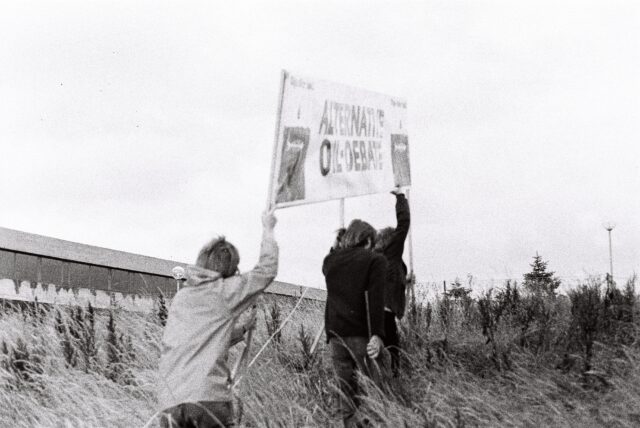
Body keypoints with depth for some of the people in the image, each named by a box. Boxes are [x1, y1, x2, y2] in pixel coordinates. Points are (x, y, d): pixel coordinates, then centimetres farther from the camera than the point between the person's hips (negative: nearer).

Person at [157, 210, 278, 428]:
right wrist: (267, 228, 25)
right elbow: (267, 269, 14)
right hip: (209, 398, -5)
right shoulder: (225, 291, 4)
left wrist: (243, 328, 39)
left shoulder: (181, 297, 22)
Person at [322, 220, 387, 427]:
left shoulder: (331, 260, 14)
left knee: (345, 390, 7)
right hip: (361, 334, -5)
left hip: (335, 334, 5)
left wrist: (336, 248, 36)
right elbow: (375, 299, -12)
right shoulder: (375, 260, 0)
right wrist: (377, 334, -18)